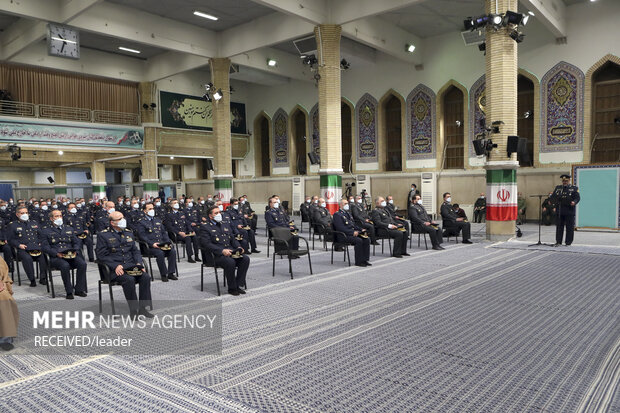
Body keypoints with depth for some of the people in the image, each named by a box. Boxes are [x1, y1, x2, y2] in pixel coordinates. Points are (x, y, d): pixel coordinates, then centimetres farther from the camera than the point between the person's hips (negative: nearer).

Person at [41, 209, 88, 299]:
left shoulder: (69, 229, 23)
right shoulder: (46, 231, 11)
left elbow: (77, 242, 19)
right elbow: (44, 246, 0)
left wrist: (75, 250, -3)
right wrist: (56, 253, -16)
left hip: (71, 255, 3)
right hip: (55, 257, -3)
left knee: (82, 263, -26)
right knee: (65, 265, -36)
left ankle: (79, 290, -17)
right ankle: (69, 292, -25)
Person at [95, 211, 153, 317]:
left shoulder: (128, 233, 18)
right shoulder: (103, 235, 1)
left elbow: (135, 251, 18)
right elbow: (101, 255, -5)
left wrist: (139, 264, 0)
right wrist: (116, 266, -18)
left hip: (131, 266, 5)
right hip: (114, 269, -5)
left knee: (145, 277, -22)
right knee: (129, 279, -32)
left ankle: (142, 308, -13)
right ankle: (133, 310, -19)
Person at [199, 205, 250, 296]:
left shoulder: (225, 225, 25)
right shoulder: (205, 227, 2)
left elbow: (233, 239, 25)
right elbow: (206, 244, -11)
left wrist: (238, 247, 1)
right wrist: (222, 251, -22)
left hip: (230, 252, 6)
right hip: (216, 255, -6)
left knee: (245, 259, -18)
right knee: (230, 262, -34)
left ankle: (238, 285, -10)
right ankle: (232, 288, -16)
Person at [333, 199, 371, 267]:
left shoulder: (347, 213, 23)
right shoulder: (337, 214, -6)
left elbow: (353, 225, 26)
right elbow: (341, 228, -17)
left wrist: (361, 230, 8)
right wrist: (352, 232, -22)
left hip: (353, 233, 9)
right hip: (343, 236, -9)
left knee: (367, 240, -10)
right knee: (359, 240, -29)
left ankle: (365, 259, -5)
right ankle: (358, 261, -19)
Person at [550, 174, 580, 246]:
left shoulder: (574, 188, 7)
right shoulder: (558, 188, 17)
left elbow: (578, 197, -1)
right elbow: (553, 196, 14)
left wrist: (574, 202, -22)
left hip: (569, 211, -2)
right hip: (559, 211, 3)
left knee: (569, 227, 0)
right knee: (559, 227, 4)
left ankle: (568, 242, 8)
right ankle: (558, 242, 9)